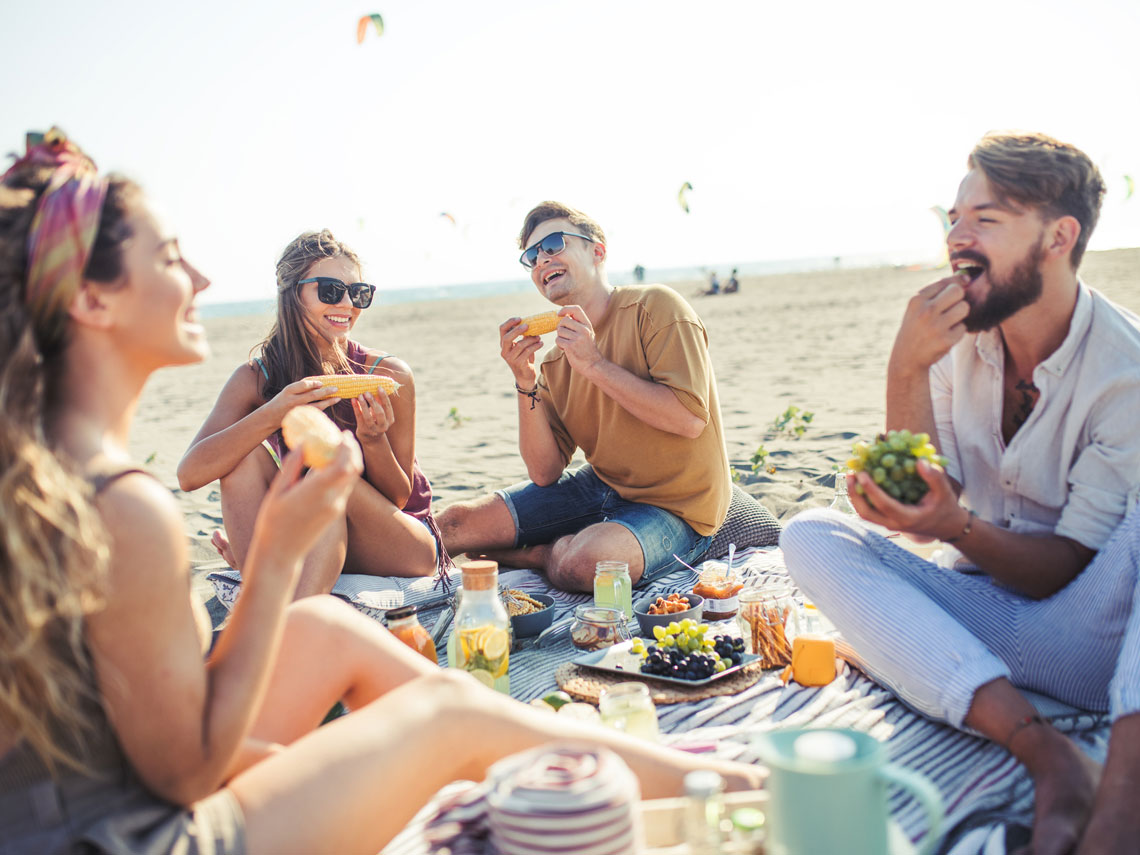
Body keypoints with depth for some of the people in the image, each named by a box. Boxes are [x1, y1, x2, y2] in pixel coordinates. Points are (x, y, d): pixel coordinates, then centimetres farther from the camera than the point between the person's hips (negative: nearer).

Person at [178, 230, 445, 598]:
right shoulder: (255, 379, -7)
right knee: (247, 456, -21)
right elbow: (190, 474, -21)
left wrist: (373, 440, -27)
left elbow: (398, 499, -7)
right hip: (312, 546, 2)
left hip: (405, 548, -2)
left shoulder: (389, 376, -12)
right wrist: (272, 415, -35)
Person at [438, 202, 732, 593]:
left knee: (581, 565, -34)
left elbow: (689, 420, -23)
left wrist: (595, 365, -22)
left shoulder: (654, 308, -12)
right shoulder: (554, 362, 5)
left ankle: (546, 552, -2)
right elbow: (545, 473, -2)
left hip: (674, 507, -5)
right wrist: (526, 383, -13)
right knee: (455, 524, -6)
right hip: (600, 486, 5)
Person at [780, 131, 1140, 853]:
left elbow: (1071, 567, -14)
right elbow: (928, 494, -7)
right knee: (810, 534, -17)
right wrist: (906, 371, -20)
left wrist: (956, 528, -32)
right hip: (980, 619, 5)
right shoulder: (955, 336, -1)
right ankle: (1048, 754, -29)